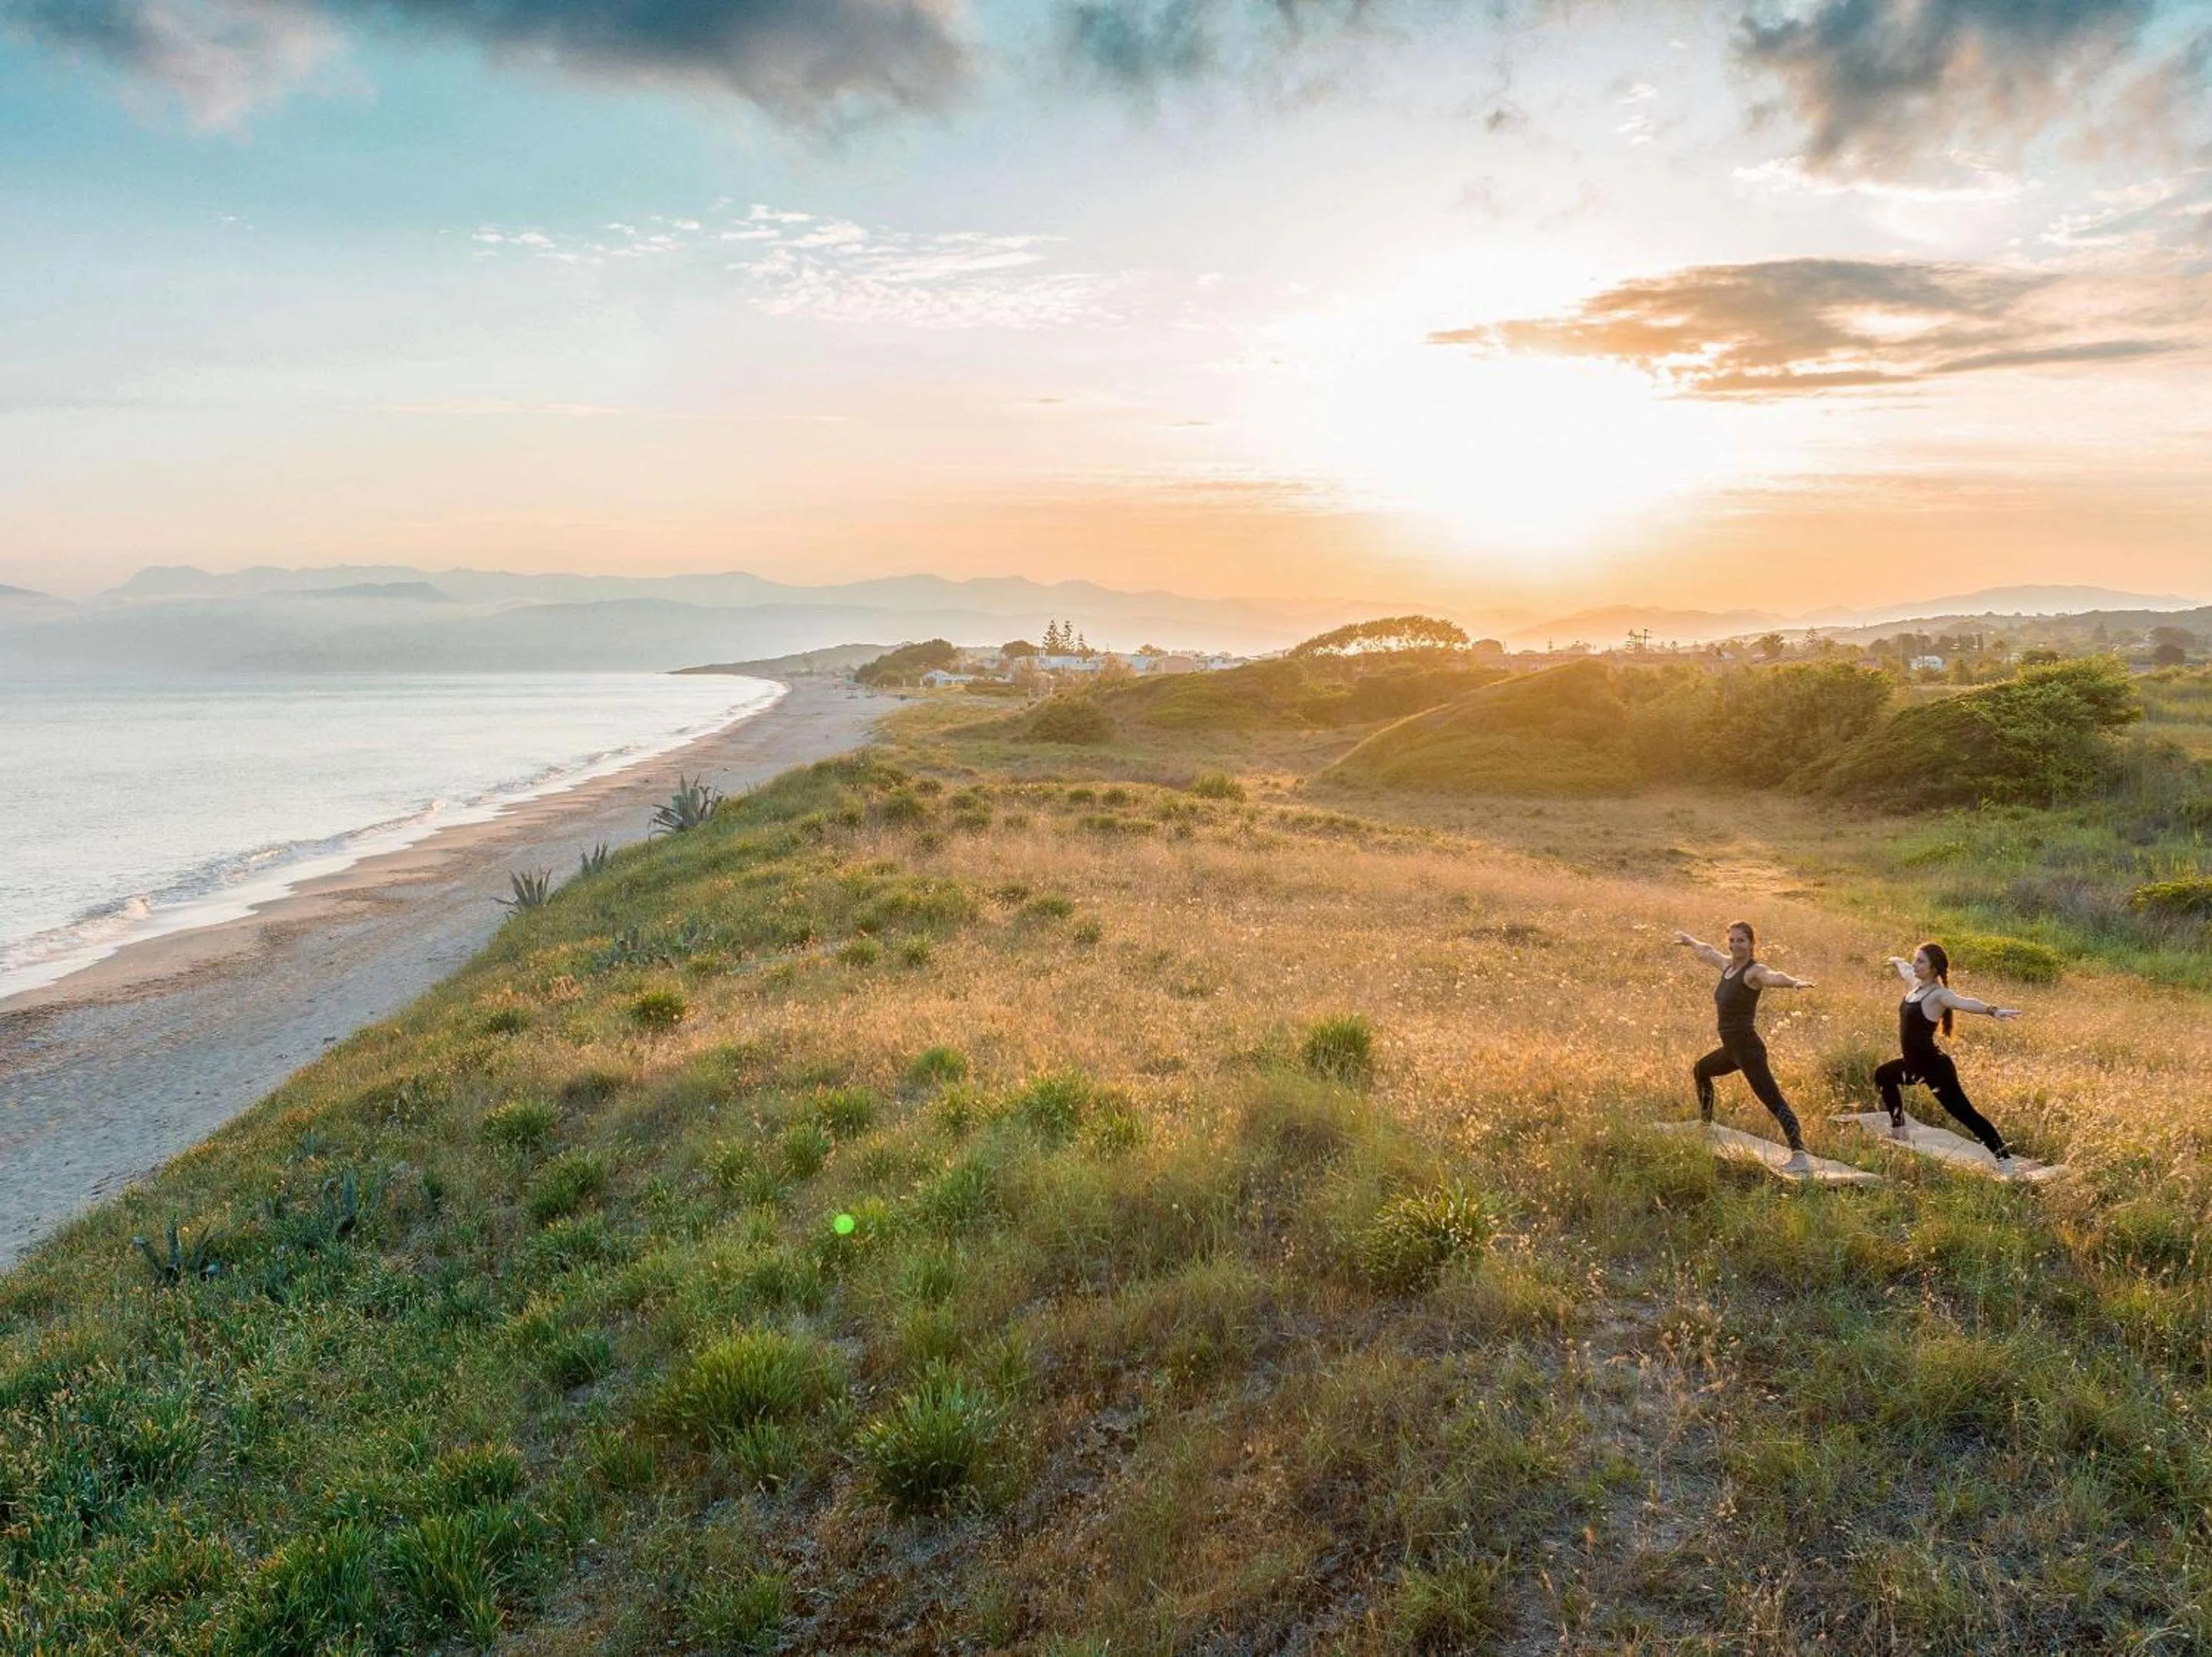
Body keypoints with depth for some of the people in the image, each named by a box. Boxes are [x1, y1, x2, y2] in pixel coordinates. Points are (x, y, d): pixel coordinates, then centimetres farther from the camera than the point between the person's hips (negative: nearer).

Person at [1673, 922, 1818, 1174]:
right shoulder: (1727, 964, 10)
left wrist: (1795, 982, -59)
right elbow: (1707, 951, 32)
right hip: (1731, 1048, 10)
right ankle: (1706, 1124, 50)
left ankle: (1800, 1157, -24)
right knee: (1701, 1071, 31)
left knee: (1773, 1100, -17)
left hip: (1747, 1047, -10)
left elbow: (1773, 977, -38)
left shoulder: (1754, 971, -14)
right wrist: (1690, 941, 51)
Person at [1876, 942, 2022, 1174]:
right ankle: (1898, 1130, 42)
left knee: (1965, 1113, -9)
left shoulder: (1938, 994, -20)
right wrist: (1897, 961, 52)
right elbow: (1906, 968, 30)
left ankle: (2004, 1160, -6)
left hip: (1935, 1067, -10)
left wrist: (1993, 1011, -60)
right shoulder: (1917, 984, 5)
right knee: (1882, 1075, 31)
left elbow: (1965, 1002, -41)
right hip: (1917, 1064, 10)